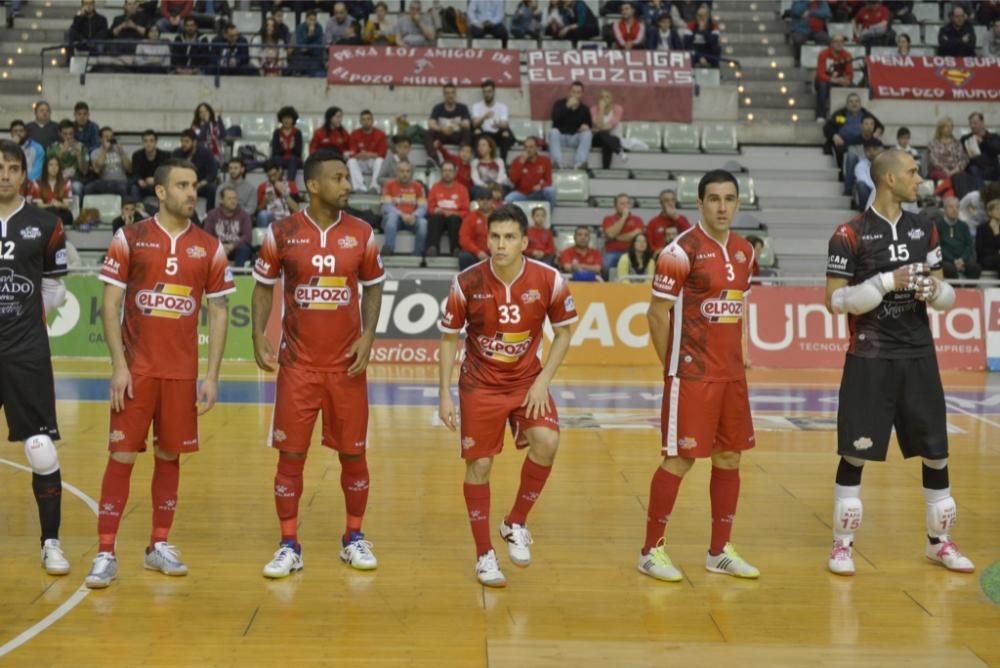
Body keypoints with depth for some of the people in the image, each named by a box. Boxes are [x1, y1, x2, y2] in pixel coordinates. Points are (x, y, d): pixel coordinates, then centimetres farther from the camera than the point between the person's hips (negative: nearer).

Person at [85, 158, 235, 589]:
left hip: (182, 371, 2)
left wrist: (212, 376, 0)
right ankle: (105, 553, 2)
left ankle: (159, 546, 20)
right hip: (136, 369, -2)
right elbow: (110, 304, -2)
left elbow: (218, 314, 6)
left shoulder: (209, 248, 4)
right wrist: (118, 365, -10)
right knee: (122, 455, -3)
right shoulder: (129, 239, -2)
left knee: (169, 455, 8)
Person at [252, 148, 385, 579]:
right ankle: (289, 546, 10)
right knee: (291, 454, 0)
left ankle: (354, 539, 22)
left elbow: (373, 288, 10)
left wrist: (368, 337, -5)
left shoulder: (361, 234, 1)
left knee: (353, 453, 7)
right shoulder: (282, 234, -3)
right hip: (297, 364, -1)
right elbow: (264, 287, 7)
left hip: (347, 364, 1)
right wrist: (259, 338, -6)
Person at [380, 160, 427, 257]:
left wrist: (414, 216, -21)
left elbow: (423, 207, 1)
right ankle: (388, 248, -49)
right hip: (395, 217, -1)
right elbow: (387, 206, -6)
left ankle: (418, 255, -26)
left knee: (423, 222, -31)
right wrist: (402, 215, -23)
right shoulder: (389, 185, 4)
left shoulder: (418, 186, 11)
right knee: (392, 215, -36)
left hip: (412, 219, 1)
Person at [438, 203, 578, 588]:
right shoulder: (467, 282, -14)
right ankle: (484, 555, 15)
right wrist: (444, 394, -7)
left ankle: (516, 524, 2)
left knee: (546, 443, -22)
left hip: (527, 381, 1)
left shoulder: (549, 280, -13)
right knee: (479, 465, 0)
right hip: (479, 384, 0)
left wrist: (542, 381, -10)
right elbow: (449, 337, -2)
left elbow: (563, 333, 1)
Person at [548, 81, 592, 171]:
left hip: (575, 139, 2)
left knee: (587, 134, -27)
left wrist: (586, 126, -14)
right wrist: (567, 106, -29)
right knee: (553, 132, -33)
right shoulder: (559, 104, -1)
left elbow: (587, 126, 12)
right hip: (560, 137, -2)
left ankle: (579, 163, -40)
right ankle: (557, 162, -45)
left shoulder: (584, 109, 4)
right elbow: (555, 118, -20)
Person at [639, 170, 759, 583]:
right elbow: (657, 314, -9)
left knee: (729, 457, 10)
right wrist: (671, 366, -5)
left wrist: (739, 359, 11)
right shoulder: (682, 251, -12)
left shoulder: (744, 251, 10)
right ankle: (651, 550, 8)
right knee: (680, 458, -4)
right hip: (692, 375, -7)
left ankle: (720, 551, 21)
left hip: (732, 374, 7)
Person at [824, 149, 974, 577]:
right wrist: (887, 281, -20)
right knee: (855, 453, 0)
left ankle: (939, 542, 22)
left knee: (935, 450, 8)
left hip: (918, 355, 5)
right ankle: (843, 544, 12)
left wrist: (935, 290, -11)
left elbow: (946, 295, 12)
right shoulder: (850, 235, -9)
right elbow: (835, 300, -11)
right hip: (870, 358, -5)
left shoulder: (924, 229, 8)